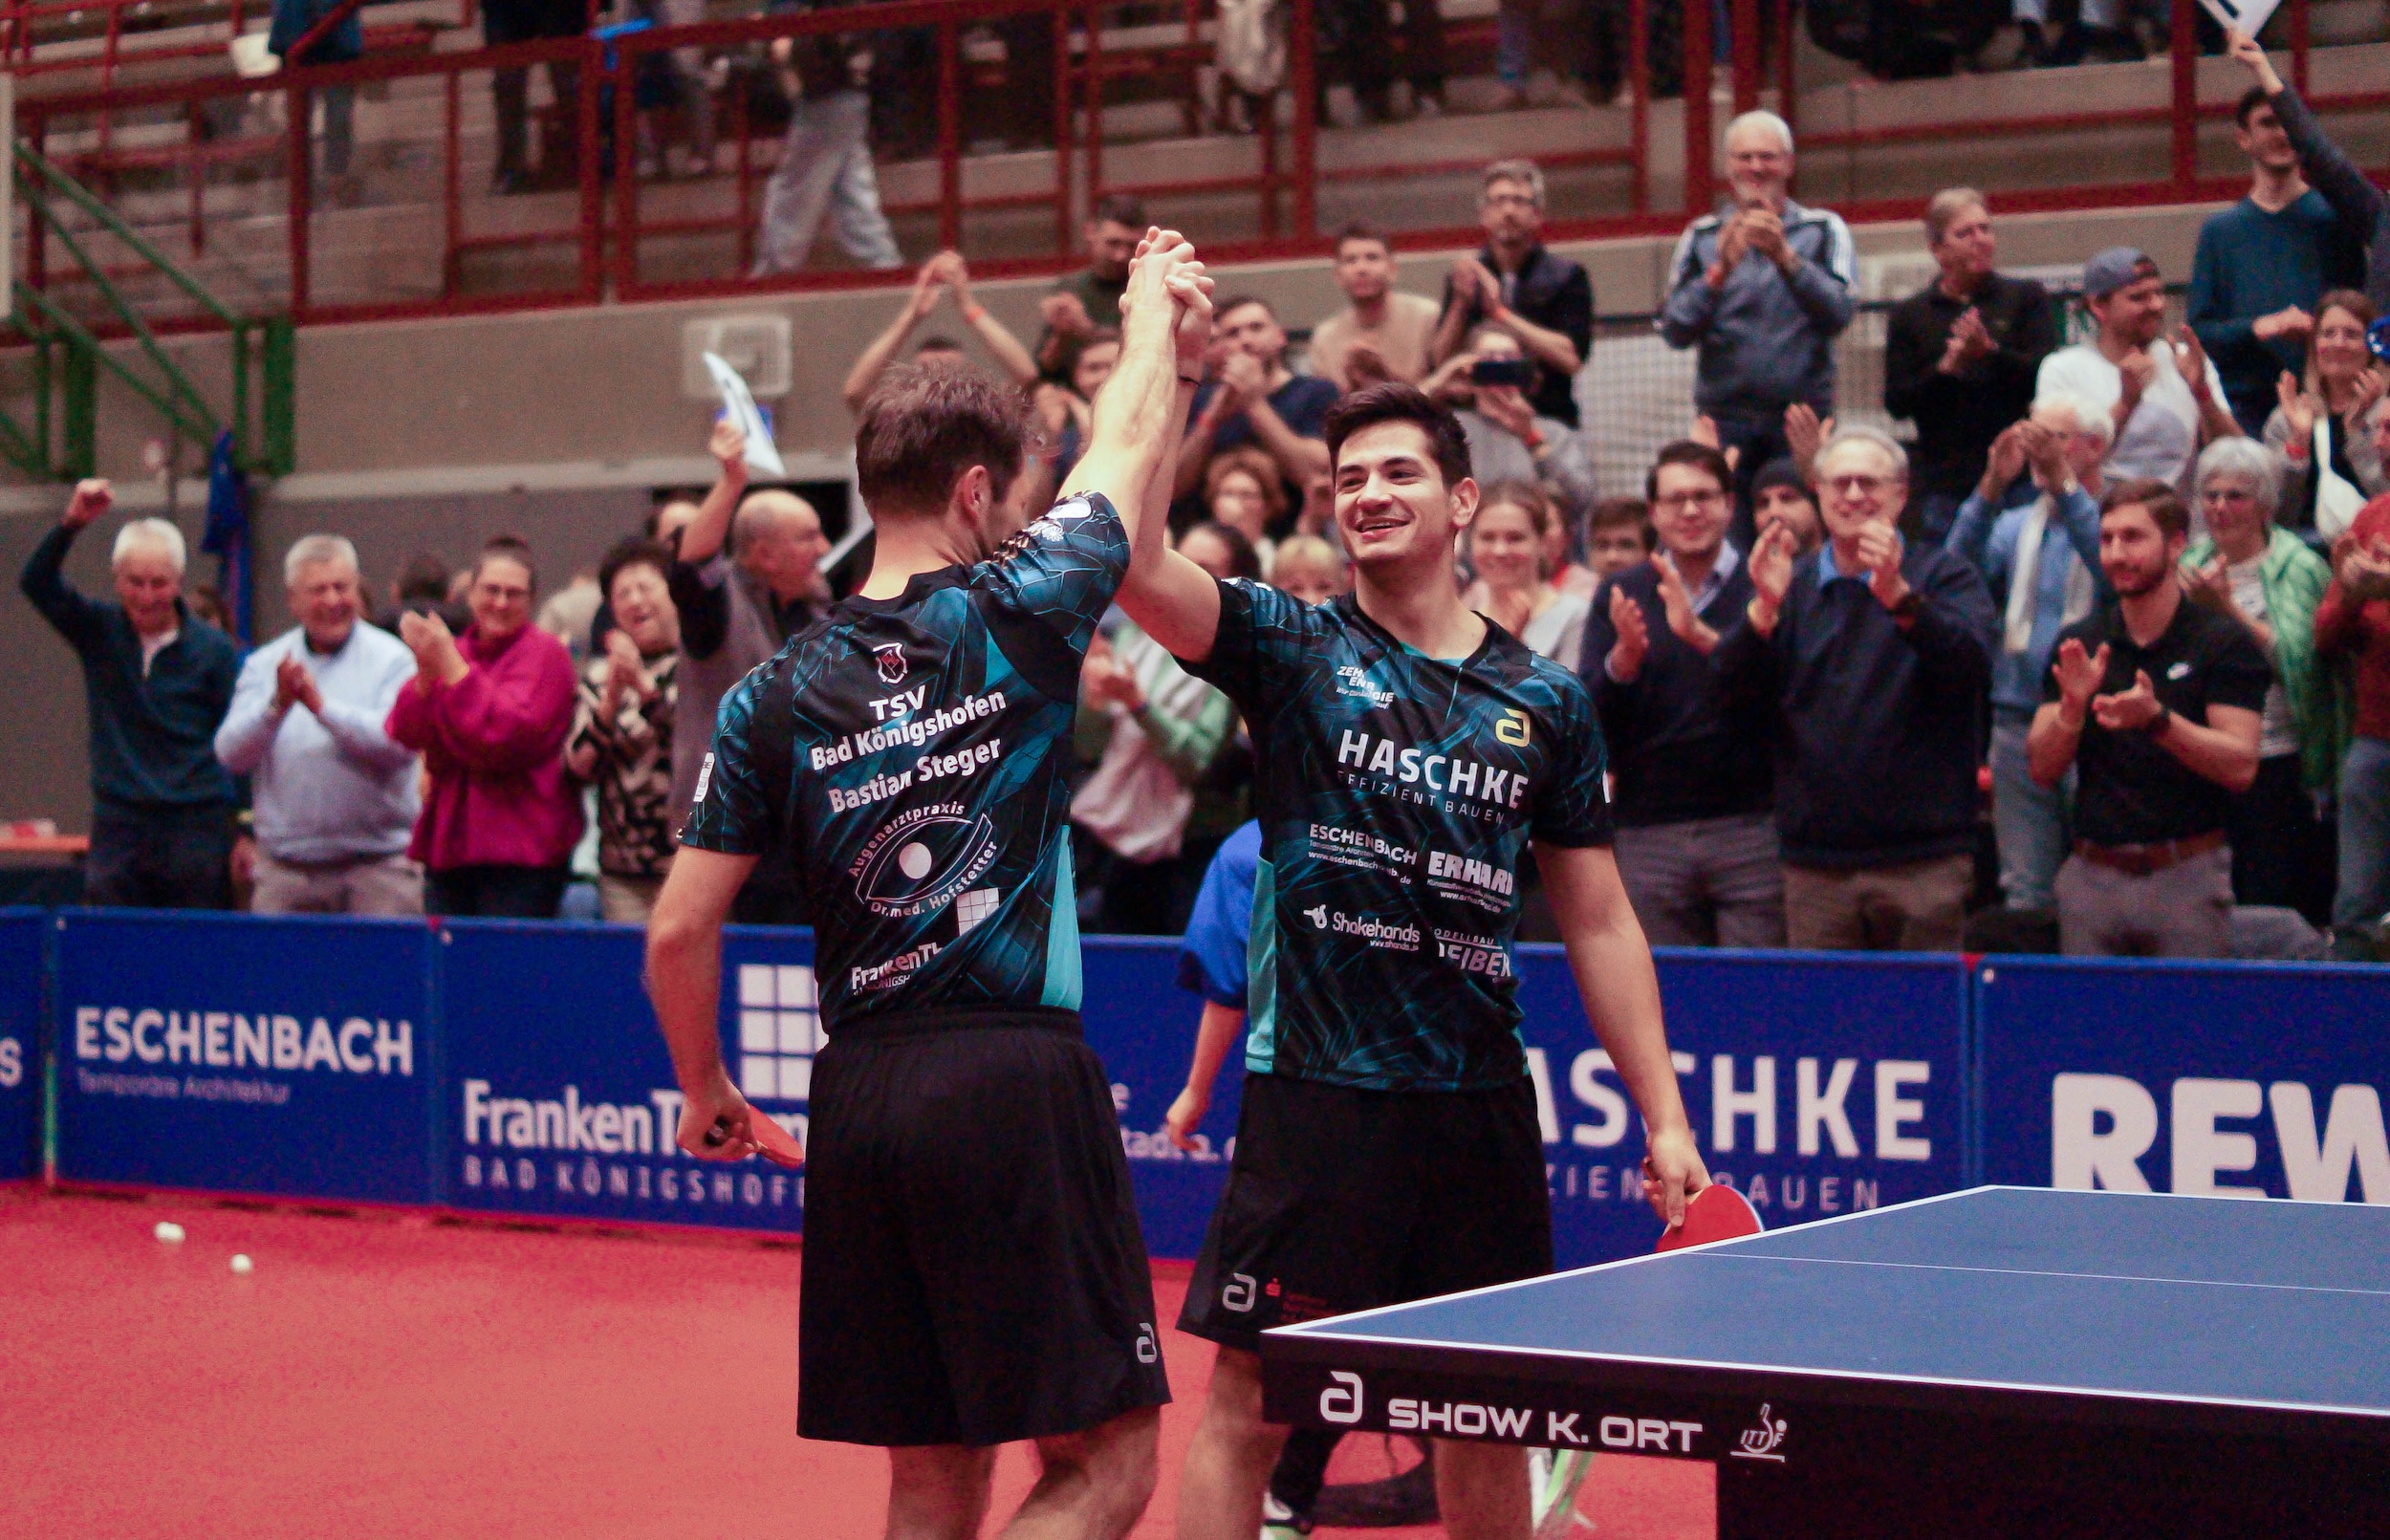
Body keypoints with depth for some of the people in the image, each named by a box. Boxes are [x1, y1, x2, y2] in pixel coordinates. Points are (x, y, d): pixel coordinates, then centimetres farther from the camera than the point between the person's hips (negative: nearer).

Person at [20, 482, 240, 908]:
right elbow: (37, 583, -7)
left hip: (196, 826, -2)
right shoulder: (99, 630, 5)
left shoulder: (213, 649, 0)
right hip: (117, 825, 2)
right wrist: (70, 524, -23)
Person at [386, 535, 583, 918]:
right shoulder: (452, 652, 15)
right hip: (447, 846, 6)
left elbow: (508, 733, -17)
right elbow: (404, 734, 5)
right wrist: (426, 672, -12)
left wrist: (449, 665, -16)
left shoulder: (544, 653, -3)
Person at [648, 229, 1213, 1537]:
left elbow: (678, 930, 5)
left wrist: (704, 1087, 23)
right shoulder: (1015, 619, -4)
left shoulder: (776, 697, 5)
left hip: (858, 1095, 5)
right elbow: (1130, 449, 14)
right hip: (1015, 1083, -5)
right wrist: (1156, 311, 33)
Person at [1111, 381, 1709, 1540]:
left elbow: (1599, 924, 12)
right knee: (1248, 1402, -2)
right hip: (1314, 1089, -3)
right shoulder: (1294, 650, 0)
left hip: (1481, 1102, 3)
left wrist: (1664, 1118, 8)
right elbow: (1136, 563, -17)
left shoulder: (1546, 703, 8)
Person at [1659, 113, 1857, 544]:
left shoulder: (1824, 230, 8)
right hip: (1725, 419, 1)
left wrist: (1785, 257, -21)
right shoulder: (1702, 237, 11)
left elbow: (1837, 314, -8)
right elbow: (1674, 331, 1)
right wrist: (1719, 272, -14)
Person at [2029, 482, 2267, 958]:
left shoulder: (2223, 642, -1)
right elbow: (2043, 770, 6)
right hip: (2092, 877, 3)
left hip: (2186, 880, -3)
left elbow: (2240, 766, -11)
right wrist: (2073, 705, -12)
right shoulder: (2078, 644, 10)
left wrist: (2157, 719, -24)